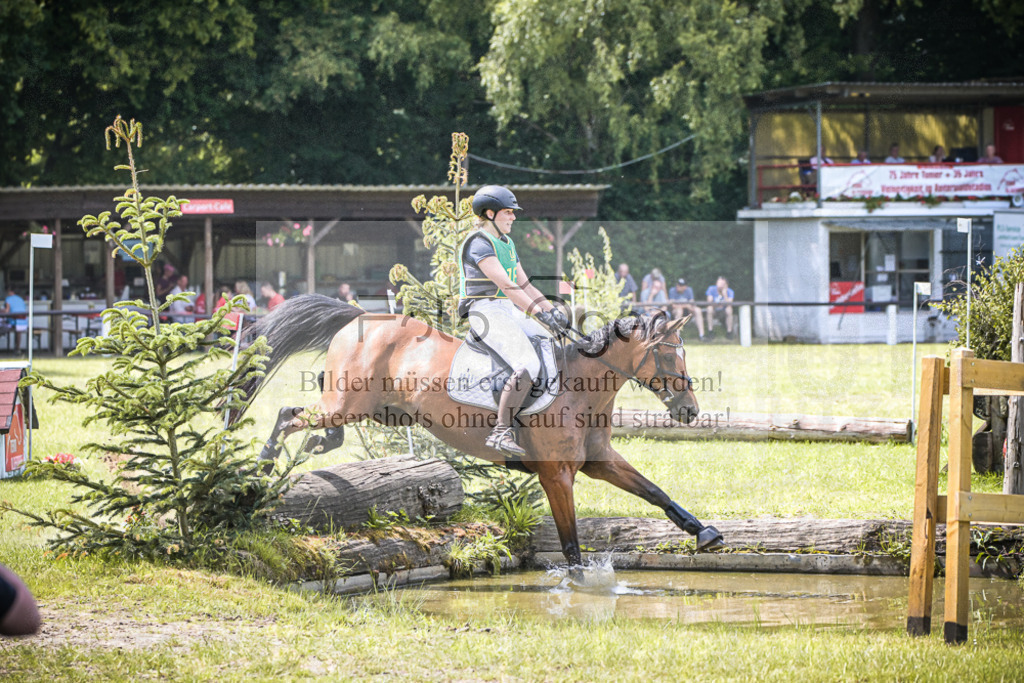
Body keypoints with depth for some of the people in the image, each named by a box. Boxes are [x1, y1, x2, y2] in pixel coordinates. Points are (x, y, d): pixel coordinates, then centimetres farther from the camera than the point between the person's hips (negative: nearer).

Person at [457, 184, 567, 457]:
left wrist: (553, 310, 6)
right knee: (528, 365, -27)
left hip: (509, 312, 10)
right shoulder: (479, 243, -12)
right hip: (485, 311, -10)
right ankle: (501, 431, -28)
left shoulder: (507, 244, 19)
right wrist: (540, 314, -25)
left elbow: (524, 284, 20)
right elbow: (505, 285, -21)